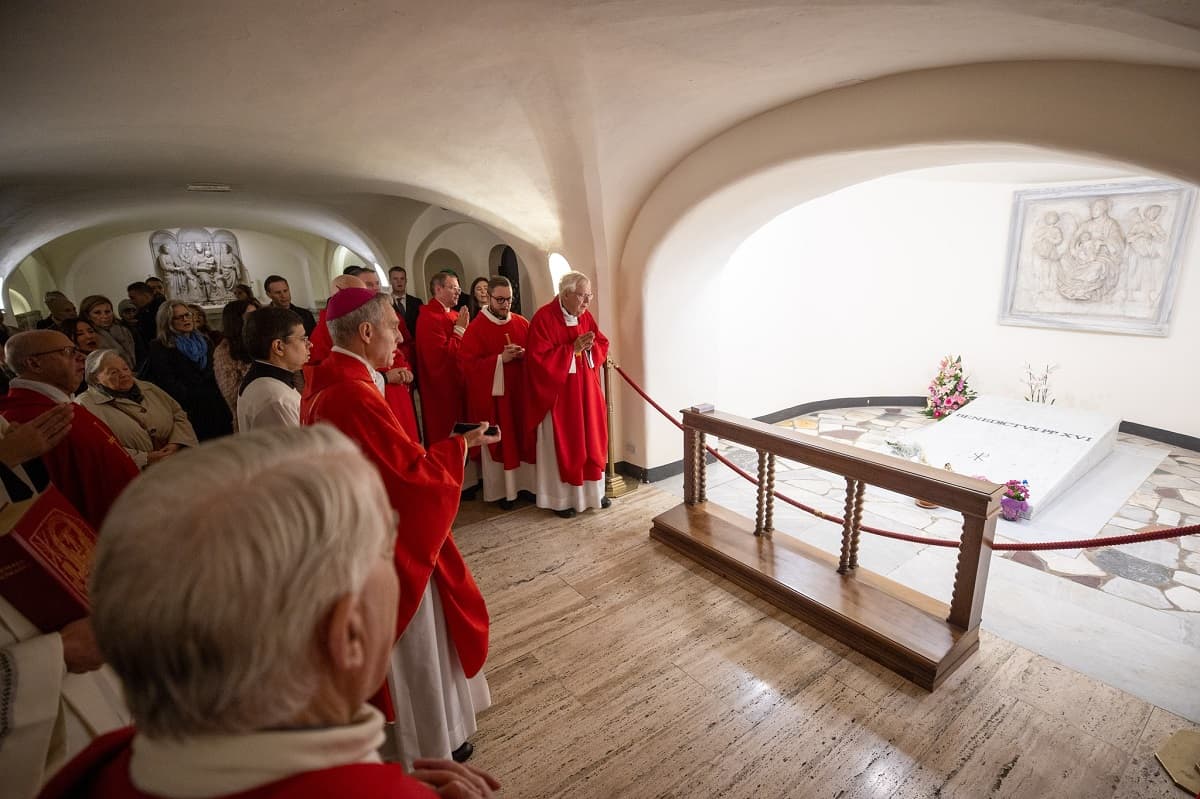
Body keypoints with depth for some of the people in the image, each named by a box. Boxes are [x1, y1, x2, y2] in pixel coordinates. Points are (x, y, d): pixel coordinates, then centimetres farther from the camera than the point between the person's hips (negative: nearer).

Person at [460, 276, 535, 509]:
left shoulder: (522, 323, 7)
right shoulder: (476, 327, -6)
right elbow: (468, 363, -12)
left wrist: (524, 354, -12)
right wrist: (500, 359, -20)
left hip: (520, 391, 4)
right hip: (492, 394, -4)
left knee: (522, 437, 8)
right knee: (498, 441, 4)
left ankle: (525, 483, 21)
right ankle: (501, 489, 14)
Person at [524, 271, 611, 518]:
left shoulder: (586, 316, 5)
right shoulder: (544, 318, -15)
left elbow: (603, 345, 10)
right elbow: (538, 358, -21)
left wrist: (591, 346, -12)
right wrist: (573, 348, -22)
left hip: (586, 391, 7)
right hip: (558, 393, -6)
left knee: (591, 439, 13)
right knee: (562, 444, 3)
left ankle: (593, 491, 29)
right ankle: (560, 498, 18)